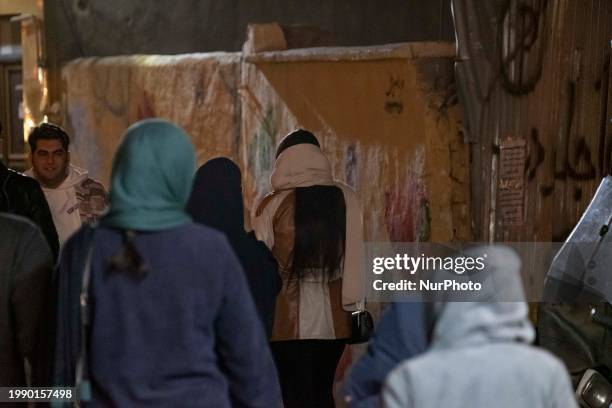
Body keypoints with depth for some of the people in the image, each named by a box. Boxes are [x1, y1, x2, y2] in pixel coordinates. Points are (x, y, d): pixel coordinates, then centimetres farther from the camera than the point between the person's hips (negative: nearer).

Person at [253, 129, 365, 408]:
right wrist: (354, 303, 3)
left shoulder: (273, 205, -6)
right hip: (333, 317, 3)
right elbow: (355, 254, -4)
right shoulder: (346, 199, -2)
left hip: (289, 319, -3)